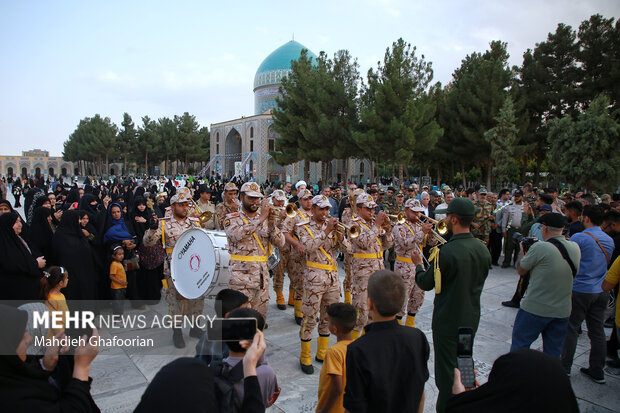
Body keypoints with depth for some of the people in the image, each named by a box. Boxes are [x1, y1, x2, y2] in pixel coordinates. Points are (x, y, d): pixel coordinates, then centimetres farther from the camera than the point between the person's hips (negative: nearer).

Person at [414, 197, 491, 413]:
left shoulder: (447, 251, -26)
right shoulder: (483, 249, -3)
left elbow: (426, 283, -15)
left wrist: (418, 264, 3)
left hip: (448, 320, -7)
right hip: (471, 318, 7)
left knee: (447, 371, 7)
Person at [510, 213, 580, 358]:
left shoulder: (540, 248, -19)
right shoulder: (575, 248, 1)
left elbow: (520, 270, -7)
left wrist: (524, 252, 10)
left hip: (535, 308, -6)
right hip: (563, 311, 6)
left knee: (519, 344, 10)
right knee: (553, 353, 15)